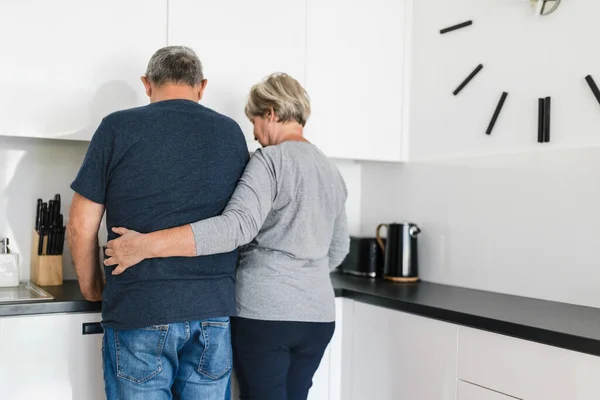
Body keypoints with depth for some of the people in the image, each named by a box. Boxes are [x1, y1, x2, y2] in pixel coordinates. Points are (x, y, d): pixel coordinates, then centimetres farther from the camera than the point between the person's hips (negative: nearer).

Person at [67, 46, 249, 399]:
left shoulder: (118, 127, -2)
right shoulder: (231, 132, 7)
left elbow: (82, 225, -1)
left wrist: (91, 285, 15)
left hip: (139, 310, -2)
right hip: (215, 310, 3)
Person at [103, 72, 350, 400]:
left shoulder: (270, 160, -10)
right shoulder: (332, 172, 13)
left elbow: (238, 225, -26)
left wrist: (148, 245, -30)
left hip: (264, 311, -7)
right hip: (317, 314, 7)